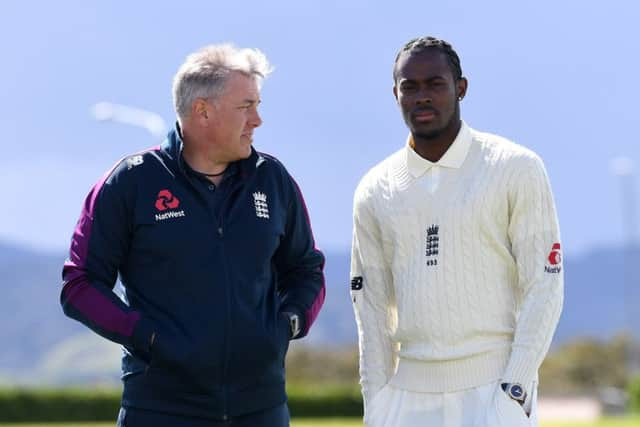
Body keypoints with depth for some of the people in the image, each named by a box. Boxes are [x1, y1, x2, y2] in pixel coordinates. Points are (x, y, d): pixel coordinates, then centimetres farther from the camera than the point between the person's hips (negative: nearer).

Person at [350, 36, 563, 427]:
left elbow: (543, 288, -4)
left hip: (495, 385, -4)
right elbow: (372, 305, 12)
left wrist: (514, 388, -12)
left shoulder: (516, 169, -1)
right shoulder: (375, 192, 10)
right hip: (411, 393, 4)